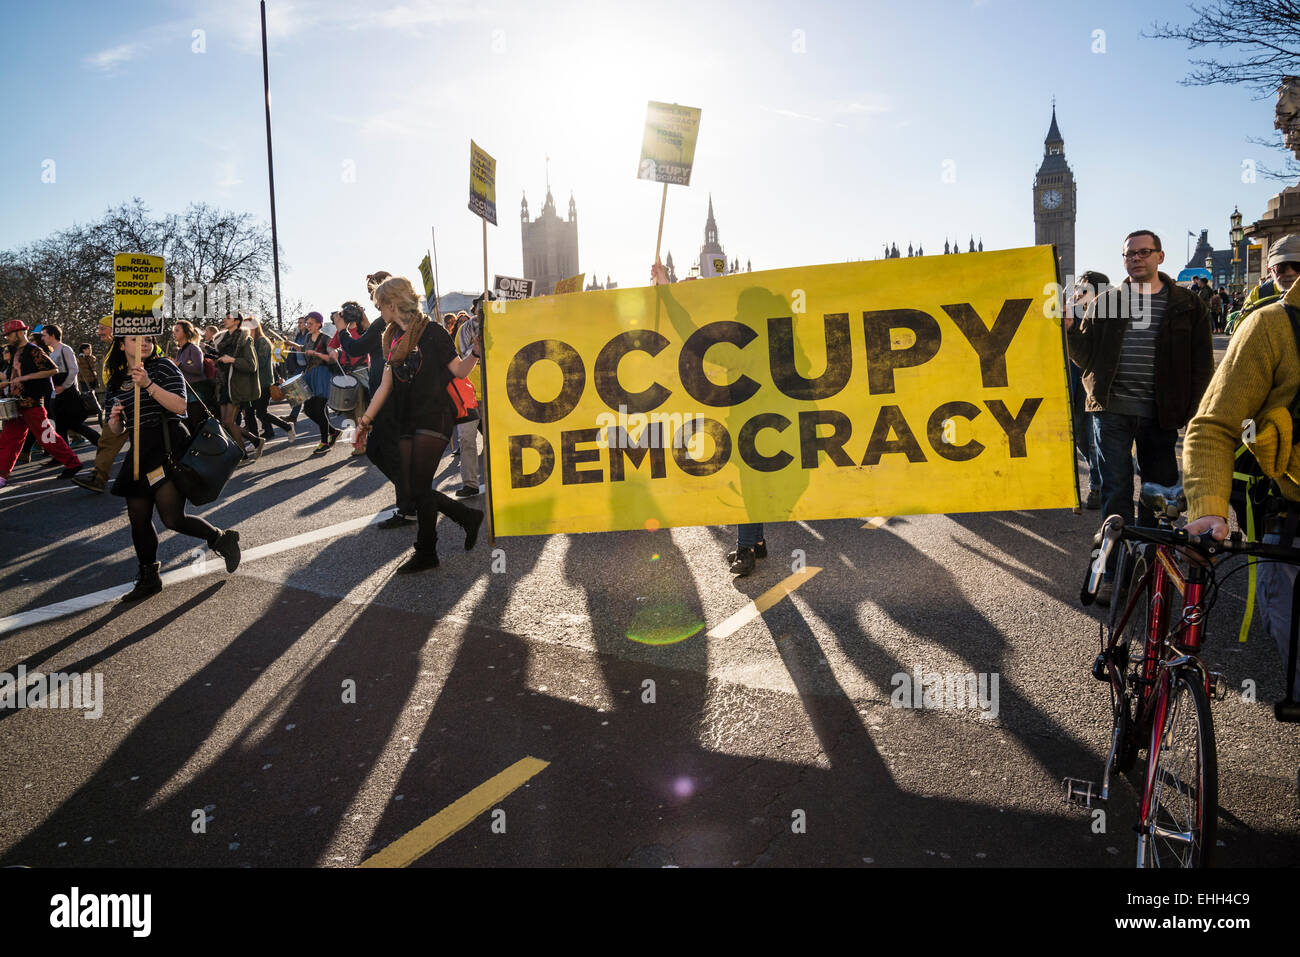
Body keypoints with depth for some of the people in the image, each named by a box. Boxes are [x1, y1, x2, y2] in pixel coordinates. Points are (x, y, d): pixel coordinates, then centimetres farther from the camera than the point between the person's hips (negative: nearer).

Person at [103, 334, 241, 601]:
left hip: (169, 446, -6)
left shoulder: (163, 366, -3)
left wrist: (148, 384, -25)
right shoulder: (116, 381, 15)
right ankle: (148, 579, 22)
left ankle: (222, 539, 11)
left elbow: (180, 406, -16)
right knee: (138, 518, 7)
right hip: (140, 452, 7)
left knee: (172, 517, -14)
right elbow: (118, 430, 20)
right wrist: (114, 421, -3)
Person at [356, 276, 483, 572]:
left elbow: (458, 371, -4)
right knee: (413, 488, 3)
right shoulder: (393, 339, 15)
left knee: (419, 487, -9)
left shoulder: (431, 331, -5)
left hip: (434, 418, -7)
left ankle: (426, 552, 4)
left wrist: (477, 352, -22)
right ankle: (469, 517, 20)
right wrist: (365, 420, 16)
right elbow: (386, 385, 18)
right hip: (407, 422, 7)